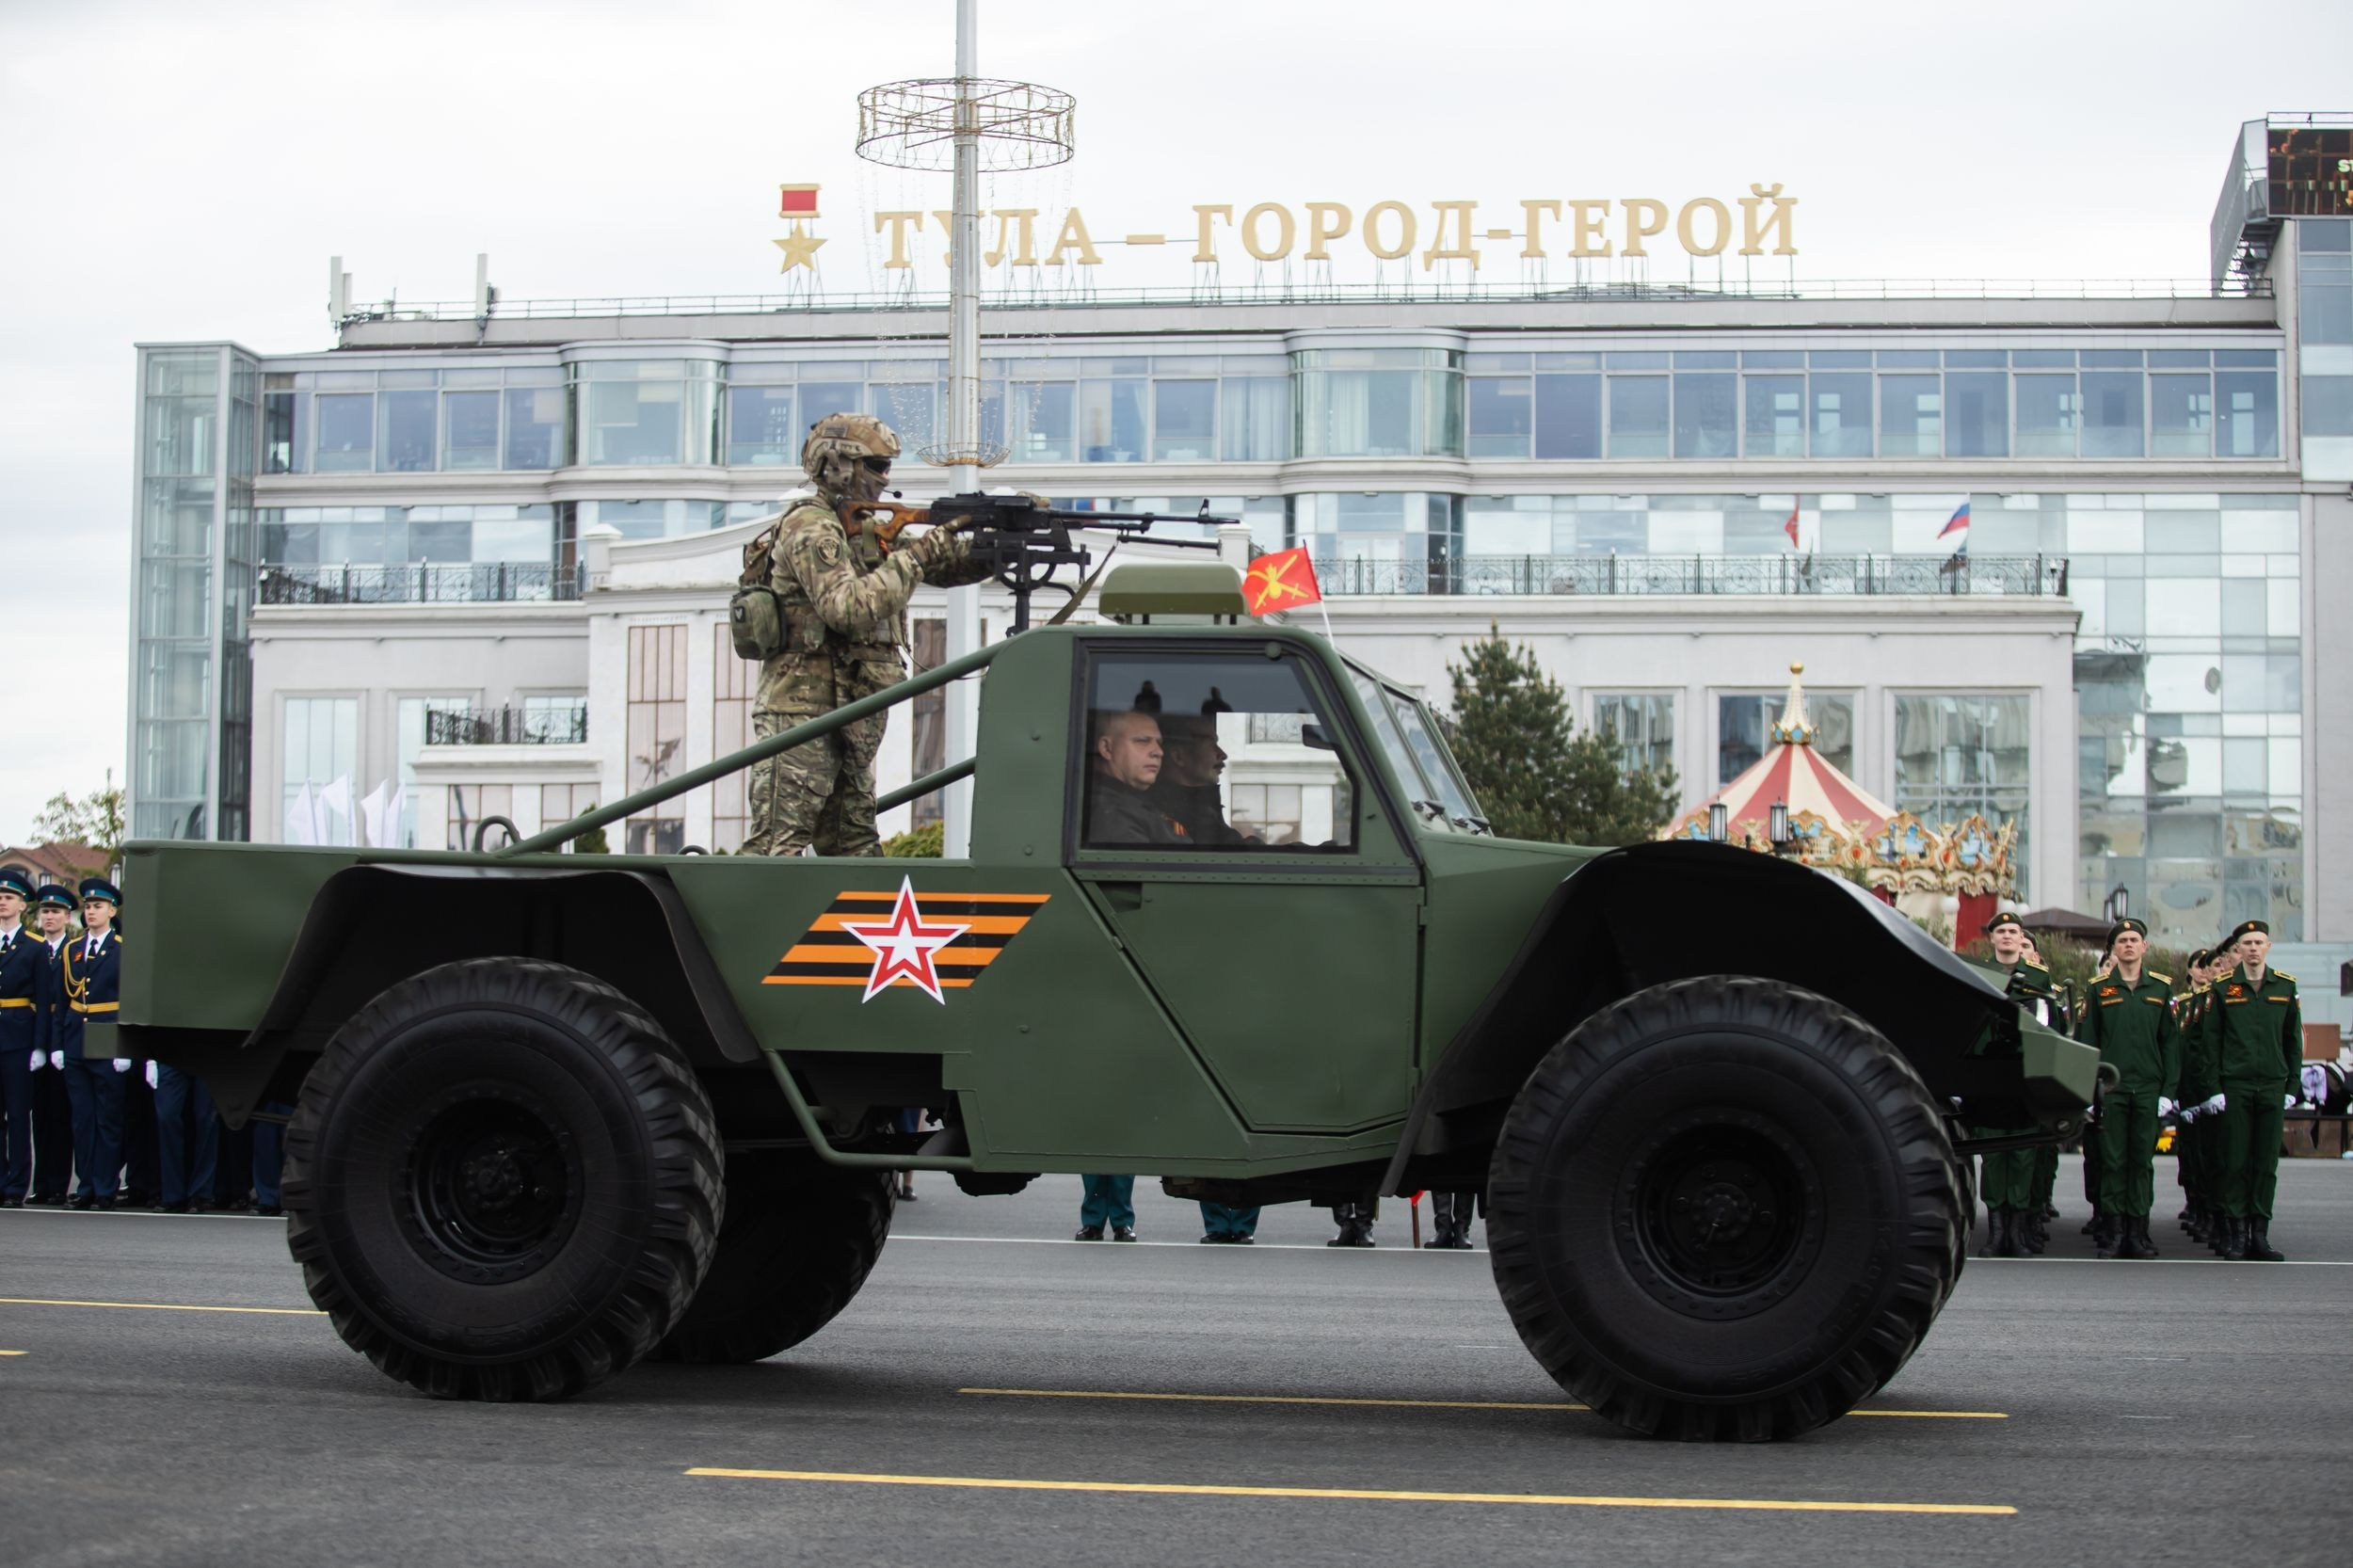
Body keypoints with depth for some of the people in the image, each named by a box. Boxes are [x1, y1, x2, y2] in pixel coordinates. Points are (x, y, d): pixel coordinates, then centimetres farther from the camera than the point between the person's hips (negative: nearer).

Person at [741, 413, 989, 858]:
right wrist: (914, 557, -19)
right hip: (802, 712, -9)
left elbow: (948, 566, 17)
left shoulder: (865, 529, 17)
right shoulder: (810, 528, -10)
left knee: (856, 850, 10)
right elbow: (848, 608, -24)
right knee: (777, 848, -12)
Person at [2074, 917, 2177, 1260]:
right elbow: (2085, 1042, 4)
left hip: (2149, 1088, 1)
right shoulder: (2099, 989, 5)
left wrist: (2169, 1090, 0)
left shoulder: (2162, 988, 7)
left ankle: (2138, 1232, 8)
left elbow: (2171, 1042, 7)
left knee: (2143, 1160, 4)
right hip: (2111, 1088, -1)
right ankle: (2112, 1233, 4)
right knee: (2112, 1161, 0)